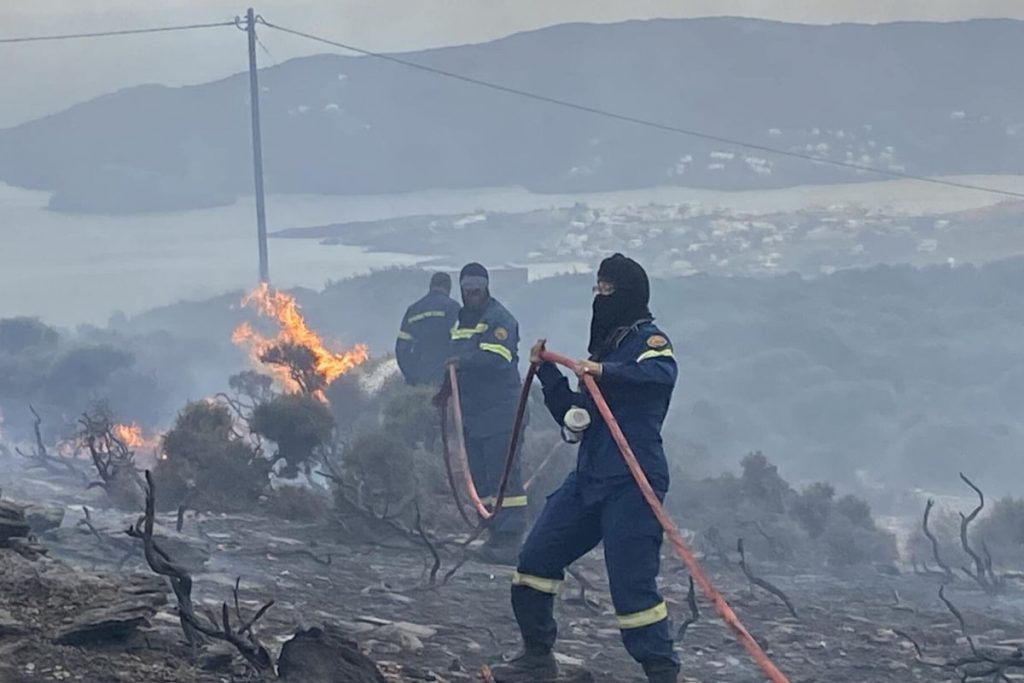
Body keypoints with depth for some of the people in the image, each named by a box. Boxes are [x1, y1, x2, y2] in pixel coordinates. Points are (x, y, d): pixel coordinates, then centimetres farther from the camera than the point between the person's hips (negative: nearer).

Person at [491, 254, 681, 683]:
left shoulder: (648, 339, -3)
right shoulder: (604, 348, 21)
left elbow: (662, 374, -28)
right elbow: (575, 417, 22)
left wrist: (606, 372, -36)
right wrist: (547, 373, 11)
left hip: (630, 485, -9)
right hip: (588, 479, 9)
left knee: (632, 584, -15)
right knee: (535, 560, 9)